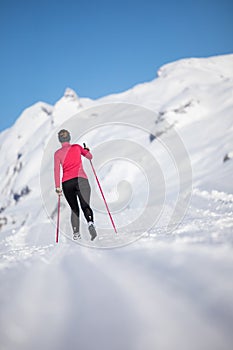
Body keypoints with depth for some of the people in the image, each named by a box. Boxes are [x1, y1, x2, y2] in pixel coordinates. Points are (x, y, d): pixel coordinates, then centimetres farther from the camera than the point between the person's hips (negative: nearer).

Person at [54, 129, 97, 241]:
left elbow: (57, 170, -1)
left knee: (74, 209, 15)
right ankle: (90, 223, -34)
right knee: (85, 206, -4)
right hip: (81, 179, -1)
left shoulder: (57, 153, 9)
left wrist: (57, 186, -3)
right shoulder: (77, 147, 11)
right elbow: (90, 156, 21)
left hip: (67, 183, 1)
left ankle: (76, 233, 4)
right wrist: (87, 150, 43)